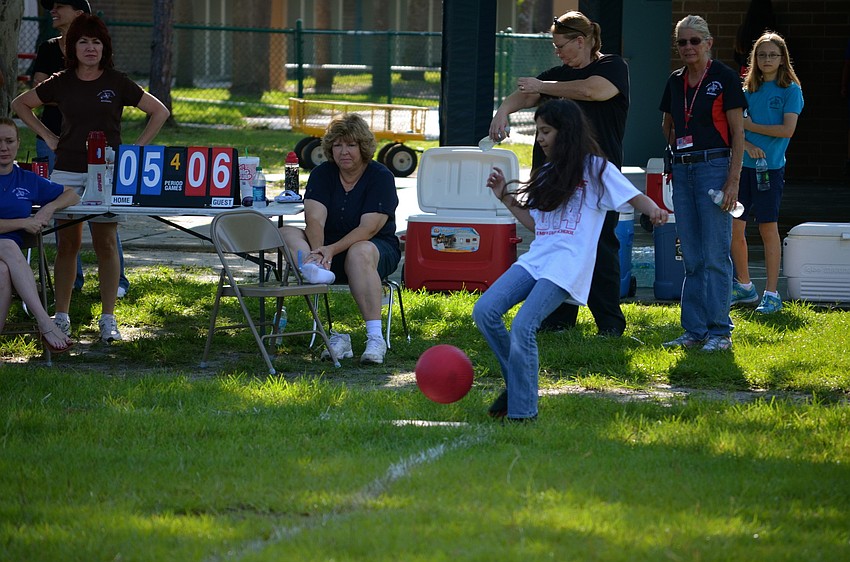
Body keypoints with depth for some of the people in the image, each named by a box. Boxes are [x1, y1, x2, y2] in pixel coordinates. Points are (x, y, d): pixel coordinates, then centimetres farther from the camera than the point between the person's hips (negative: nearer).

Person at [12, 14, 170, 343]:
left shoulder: (117, 83, 1)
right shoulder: (61, 84, 6)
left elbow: (159, 112, 7)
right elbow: (20, 105, 19)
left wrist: (137, 148, 1)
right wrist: (47, 136, 10)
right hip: (67, 173, 2)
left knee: (105, 244, -3)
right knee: (67, 243, 3)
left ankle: (108, 319, 1)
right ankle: (61, 317, 10)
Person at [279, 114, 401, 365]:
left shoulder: (381, 177, -8)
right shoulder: (322, 174, 4)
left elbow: (369, 228, -19)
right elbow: (315, 220, -11)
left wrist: (332, 250, -33)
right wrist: (318, 252, -32)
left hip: (379, 248, -4)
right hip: (328, 246, 4)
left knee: (359, 253, -39)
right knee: (287, 233, -19)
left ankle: (375, 338, -43)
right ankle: (314, 269, -54)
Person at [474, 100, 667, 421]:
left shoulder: (596, 169, 2)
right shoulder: (547, 174, 23)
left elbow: (635, 198, -2)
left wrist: (654, 211, -23)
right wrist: (505, 198, 20)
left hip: (567, 266, -8)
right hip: (535, 259, 8)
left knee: (523, 327, -24)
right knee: (485, 311, -10)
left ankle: (522, 412, -16)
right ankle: (515, 383, 6)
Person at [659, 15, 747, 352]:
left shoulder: (724, 78, -5)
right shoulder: (675, 82, 12)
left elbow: (737, 132, -7)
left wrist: (733, 181, -13)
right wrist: (679, 149, 13)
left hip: (714, 166, -6)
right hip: (682, 170, 6)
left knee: (715, 256, -7)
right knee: (691, 258, 7)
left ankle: (720, 332, -3)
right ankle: (694, 330, 11)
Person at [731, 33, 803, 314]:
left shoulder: (790, 90, -1)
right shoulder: (749, 90, 13)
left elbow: (788, 129, -12)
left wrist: (751, 126, -7)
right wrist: (748, 145, -13)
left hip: (771, 167, -5)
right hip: (744, 165, 5)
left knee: (768, 228, -3)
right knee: (734, 227, 5)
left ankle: (771, 294, 4)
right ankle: (744, 288, 21)